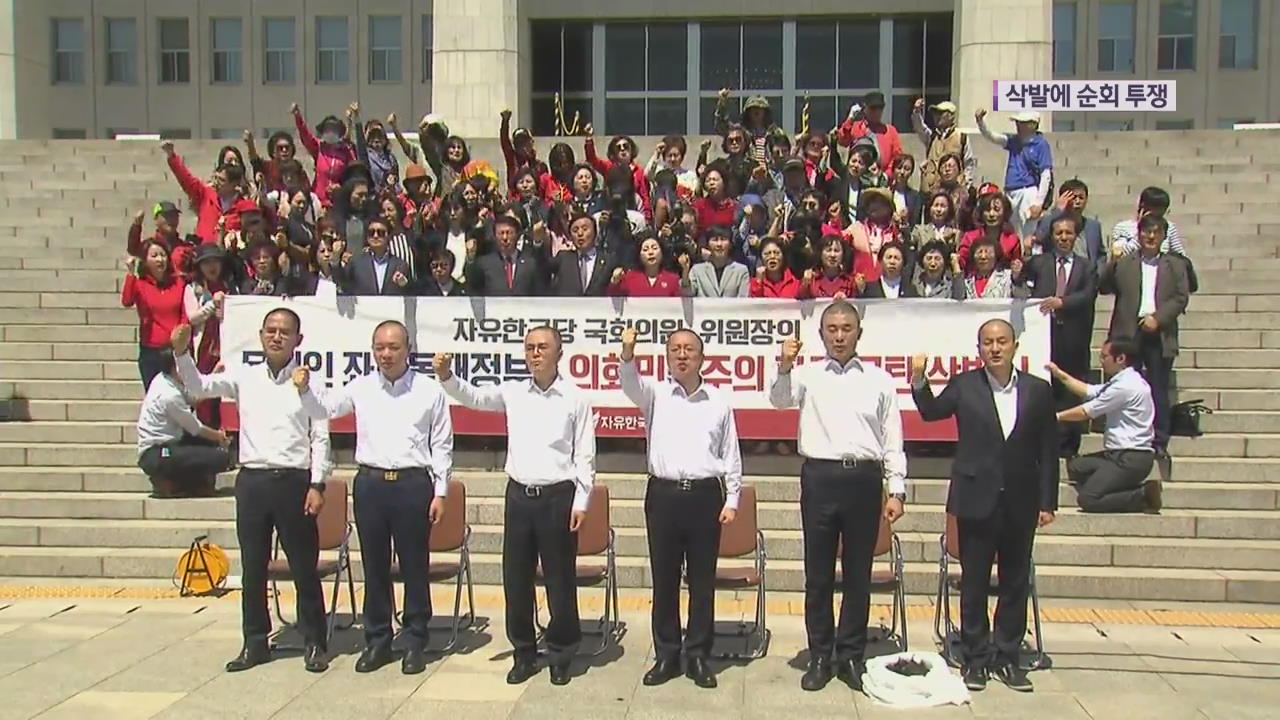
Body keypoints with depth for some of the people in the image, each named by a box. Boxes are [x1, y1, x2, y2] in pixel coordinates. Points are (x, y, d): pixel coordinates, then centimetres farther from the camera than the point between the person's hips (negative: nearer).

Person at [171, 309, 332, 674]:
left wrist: (317, 484, -8)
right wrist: (182, 353, -17)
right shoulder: (244, 377, 8)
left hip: (294, 480, -3)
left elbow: (320, 437, -2)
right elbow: (199, 386, 0)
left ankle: (315, 643, 16)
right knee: (252, 566, 11)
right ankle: (255, 642, 24)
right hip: (252, 480, 3)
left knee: (304, 566, 4)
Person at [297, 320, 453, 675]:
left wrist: (440, 492, 0)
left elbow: (442, 445, 4)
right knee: (374, 566, 10)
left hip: (413, 484, -2)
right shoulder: (361, 388, 6)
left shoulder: (429, 390, 0)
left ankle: (415, 643, 18)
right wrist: (305, 389, -6)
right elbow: (322, 409, 15)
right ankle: (376, 641, 24)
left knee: (414, 567, 5)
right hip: (370, 483, 2)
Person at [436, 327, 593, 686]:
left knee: (560, 579, 5)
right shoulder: (512, 392, 7)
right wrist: (446, 376, -20)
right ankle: (523, 653, 25)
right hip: (519, 494, 3)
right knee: (515, 577, 9)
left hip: (558, 496, -3)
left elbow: (584, 455, -2)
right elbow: (473, 397, -1)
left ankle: (561, 654, 21)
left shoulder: (576, 398, -2)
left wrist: (581, 501, -5)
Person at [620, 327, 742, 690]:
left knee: (702, 580, 6)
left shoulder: (719, 401, 7)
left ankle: (698, 656, 18)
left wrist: (732, 500, 3)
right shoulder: (655, 394, 4)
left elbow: (731, 455, 9)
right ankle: (666, 655, 19)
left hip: (705, 496, 0)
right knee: (664, 579, 7)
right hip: (663, 494, 0)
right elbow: (629, 383, -19)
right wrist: (628, 353, -39)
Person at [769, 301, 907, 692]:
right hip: (820, 477, -1)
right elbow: (780, 401, -13)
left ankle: (852, 656, 22)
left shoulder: (880, 380, 9)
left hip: (864, 479, 1)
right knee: (818, 573, 6)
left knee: (858, 573, 9)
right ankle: (819, 656, 18)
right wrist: (785, 368, -31)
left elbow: (892, 440, 9)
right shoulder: (808, 374, 6)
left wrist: (896, 491, 4)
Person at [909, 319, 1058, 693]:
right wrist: (919, 381, -15)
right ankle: (976, 658, 19)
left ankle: (1007, 656, 24)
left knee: (1016, 583, 10)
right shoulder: (963, 386, -1)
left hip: (1020, 503, 2)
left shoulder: (1037, 389, 2)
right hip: (977, 499, -1)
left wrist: (1048, 502, 2)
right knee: (974, 582, 6)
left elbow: (1048, 450, 4)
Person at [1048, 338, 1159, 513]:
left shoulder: (1126, 386, -17)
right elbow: (1088, 391, 17)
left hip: (1131, 459, -10)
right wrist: (1060, 374, 17)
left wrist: (1058, 416, 6)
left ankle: (1144, 495, -7)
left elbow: (1086, 412, -9)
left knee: (1087, 499, -14)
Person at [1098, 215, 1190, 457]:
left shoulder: (1175, 265, 12)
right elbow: (1104, 288, 1)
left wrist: (1158, 318, -9)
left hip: (1160, 335, 0)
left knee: (1158, 390, 3)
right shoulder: (1124, 263, 10)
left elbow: (1181, 298, 4)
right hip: (1129, 333, 0)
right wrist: (1113, 262, -12)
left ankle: (1159, 442, 9)